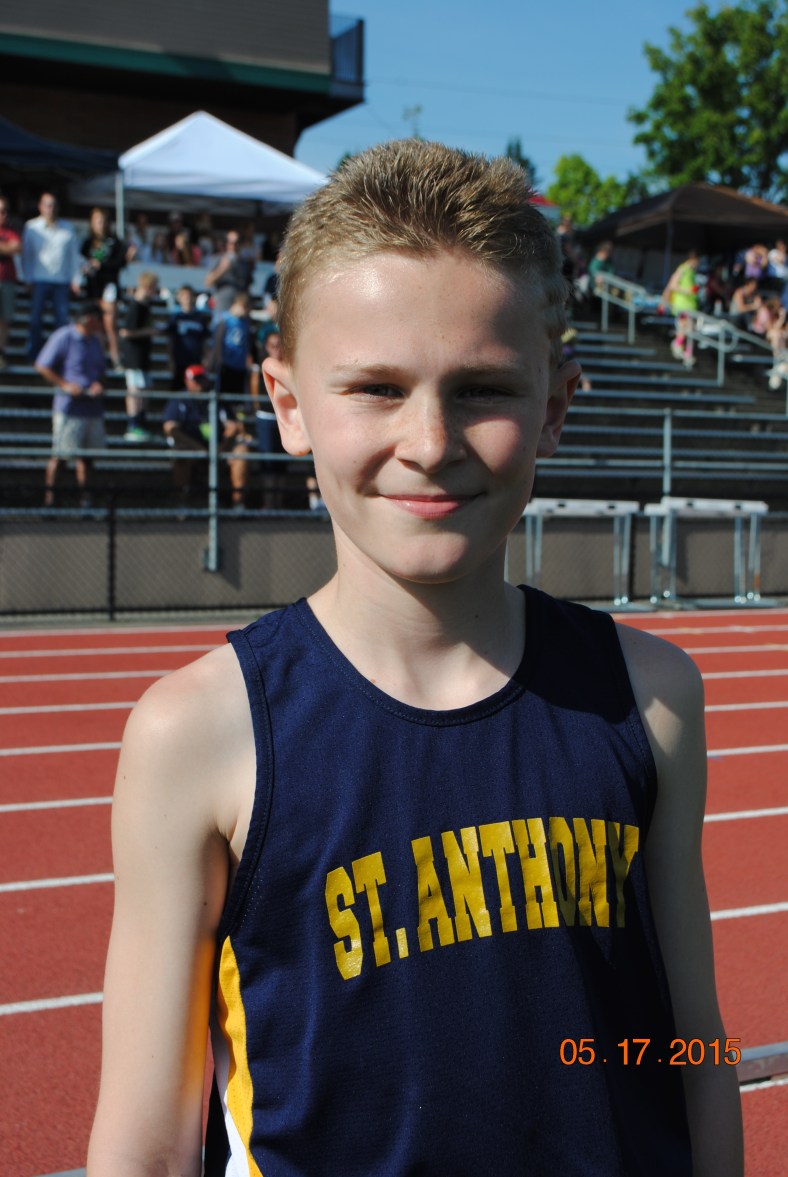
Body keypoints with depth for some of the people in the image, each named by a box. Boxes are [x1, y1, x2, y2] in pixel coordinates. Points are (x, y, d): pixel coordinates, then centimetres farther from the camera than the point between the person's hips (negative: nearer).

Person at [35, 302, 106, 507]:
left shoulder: (95, 341, 14)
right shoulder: (63, 337, -6)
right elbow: (42, 366, -6)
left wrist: (99, 384, -1)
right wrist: (65, 385, -15)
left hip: (93, 407, 6)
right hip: (69, 407, -6)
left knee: (87, 455, 7)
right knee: (60, 454, -3)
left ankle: (85, 497, 12)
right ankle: (49, 496, 5)